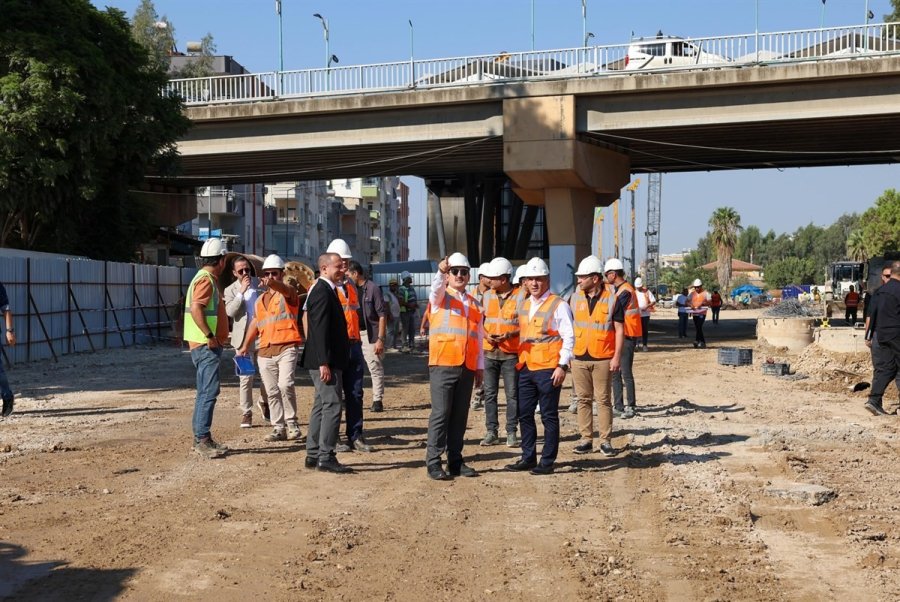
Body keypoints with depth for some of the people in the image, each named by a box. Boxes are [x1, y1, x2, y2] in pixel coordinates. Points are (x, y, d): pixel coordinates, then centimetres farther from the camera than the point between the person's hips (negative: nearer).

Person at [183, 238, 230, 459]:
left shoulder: (207, 279, 18)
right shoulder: (206, 279, -13)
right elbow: (196, 308, -27)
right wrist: (209, 336, -25)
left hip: (208, 345, 11)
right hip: (206, 346, -11)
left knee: (205, 392, 14)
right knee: (209, 391, -12)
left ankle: (201, 438, 19)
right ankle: (202, 440, -12)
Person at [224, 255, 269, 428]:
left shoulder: (261, 283, 7)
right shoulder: (231, 290, 2)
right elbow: (230, 312, -12)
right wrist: (241, 292, -19)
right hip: (245, 339, -2)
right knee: (246, 378, -2)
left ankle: (264, 402, 31)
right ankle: (246, 413, 6)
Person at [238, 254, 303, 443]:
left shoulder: (288, 293, 1)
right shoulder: (260, 300, 20)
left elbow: (284, 289, -24)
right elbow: (255, 323, 26)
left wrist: (273, 283, -46)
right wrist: (245, 345, 19)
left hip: (286, 347, -6)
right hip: (265, 351, 6)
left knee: (285, 385, -21)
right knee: (272, 392, 6)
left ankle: (292, 423, -7)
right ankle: (278, 428, 13)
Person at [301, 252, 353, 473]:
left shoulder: (327, 290, 17)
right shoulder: (322, 292, -15)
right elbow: (320, 330, -21)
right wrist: (324, 363, -24)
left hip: (328, 361, 11)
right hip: (325, 361, -11)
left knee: (322, 405, 14)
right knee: (332, 406, -9)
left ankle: (313, 455, 20)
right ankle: (326, 457, -5)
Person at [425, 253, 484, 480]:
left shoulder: (474, 304, 17)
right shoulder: (440, 297, 5)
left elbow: (479, 337, 18)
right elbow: (437, 287, -20)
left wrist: (480, 366, 15)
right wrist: (441, 272, -41)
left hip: (467, 368, 4)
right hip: (443, 365, -4)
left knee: (460, 416, 8)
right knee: (441, 414, -6)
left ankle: (455, 460, 15)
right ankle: (433, 462, -1)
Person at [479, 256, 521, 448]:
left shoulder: (519, 297, -5)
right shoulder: (486, 296, 8)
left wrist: (509, 335, -18)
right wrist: (486, 335, -8)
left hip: (511, 353, -4)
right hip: (489, 351, 4)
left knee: (512, 394, 1)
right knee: (490, 394, 6)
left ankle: (511, 432, 9)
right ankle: (491, 432, 12)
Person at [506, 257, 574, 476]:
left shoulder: (558, 305, -6)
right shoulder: (523, 305, 14)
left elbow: (568, 337, -9)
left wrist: (562, 366, -15)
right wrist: (518, 361, 13)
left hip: (548, 369, -7)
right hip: (525, 368, 7)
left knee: (549, 416, 1)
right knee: (524, 414, 10)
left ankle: (547, 462, 8)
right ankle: (528, 458, 21)